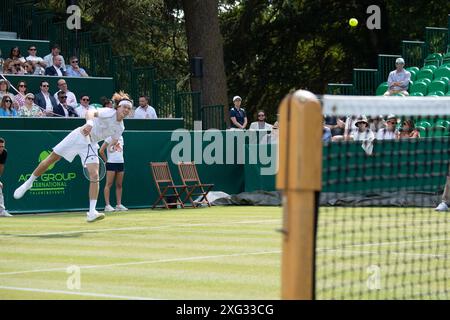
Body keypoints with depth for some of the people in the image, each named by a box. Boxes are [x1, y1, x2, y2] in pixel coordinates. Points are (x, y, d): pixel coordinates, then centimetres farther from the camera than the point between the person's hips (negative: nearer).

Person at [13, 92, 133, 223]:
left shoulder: (120, 128, 0)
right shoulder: (109, 112, -17)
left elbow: (113, 142, 14)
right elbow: (92, 112, -34)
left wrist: (114, 145, -11)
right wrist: (89, 122, -56)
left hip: (91, 145, 4)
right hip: (78, 136, -4)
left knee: (95, 176, -14)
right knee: (50, 159, 4)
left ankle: (92, 213, -15)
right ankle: (28, 183, 26)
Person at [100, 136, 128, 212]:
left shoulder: (121, 138, 14)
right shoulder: (109, 138, -5)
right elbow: (101, 151, -6)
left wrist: (120, 159, 13)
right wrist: (106, 160, -3)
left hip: (120, 163, 6)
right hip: (111, 163, -6)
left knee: (119, 185, 5)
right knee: (109, 184, -6)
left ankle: (119, 205, 8)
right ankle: (107, 205, -7)